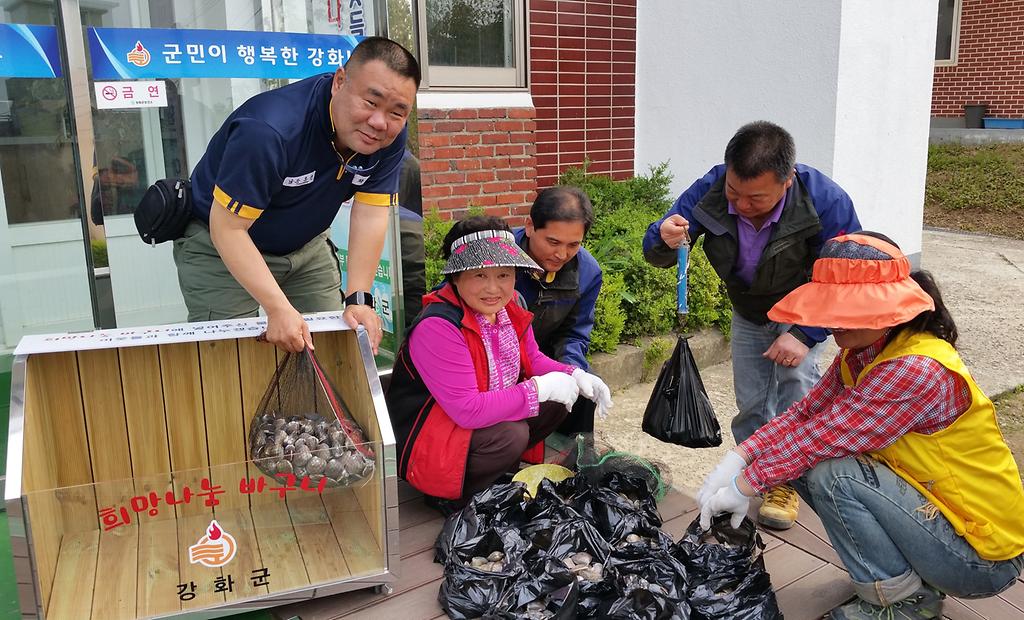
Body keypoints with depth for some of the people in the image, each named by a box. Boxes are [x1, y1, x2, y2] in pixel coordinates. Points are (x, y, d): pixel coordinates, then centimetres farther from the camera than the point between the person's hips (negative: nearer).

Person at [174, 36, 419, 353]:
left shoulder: (390, 135, -18)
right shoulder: (267, 130, -36)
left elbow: (370, 216, -15)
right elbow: (228, 228, -31)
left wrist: (358, 300, -22)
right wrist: (279, 309, -38)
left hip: (306, 243, 5)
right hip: (219, 249, -5)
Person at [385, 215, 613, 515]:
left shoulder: (509, 309, -4)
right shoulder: (438, 327, -31)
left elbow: (532, 359, 12)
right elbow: (467, 410, -34)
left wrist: (575, 376, -7)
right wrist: (540, 388, -28)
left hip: (492, 414, 9)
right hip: (424, 440, -8)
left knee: (558, 404, -2)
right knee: (511, 435, -31)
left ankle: (497, 467, 8)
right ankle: (450, 496, -5)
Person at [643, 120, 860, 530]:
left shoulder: (825, 200, -36)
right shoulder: (709, 190, -29)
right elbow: (655, 253, -24)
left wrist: (806, 335, -33)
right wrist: (664, 239, -49)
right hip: (748, 314, 3)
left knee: (796, 386, -20)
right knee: (750, 403, 7)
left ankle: (787, 483, -1)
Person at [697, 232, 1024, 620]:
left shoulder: (917, 370, -29)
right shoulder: (860, 352, -1)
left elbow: (825, 433, -28)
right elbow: (805, 414, -3)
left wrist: (743, 486, -21)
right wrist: (736, 460, -17)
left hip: (982, 555, -9)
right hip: (932, 505, 9)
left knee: (831, 474, -25)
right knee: (803, 461, -3)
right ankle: (915, 574, 10)